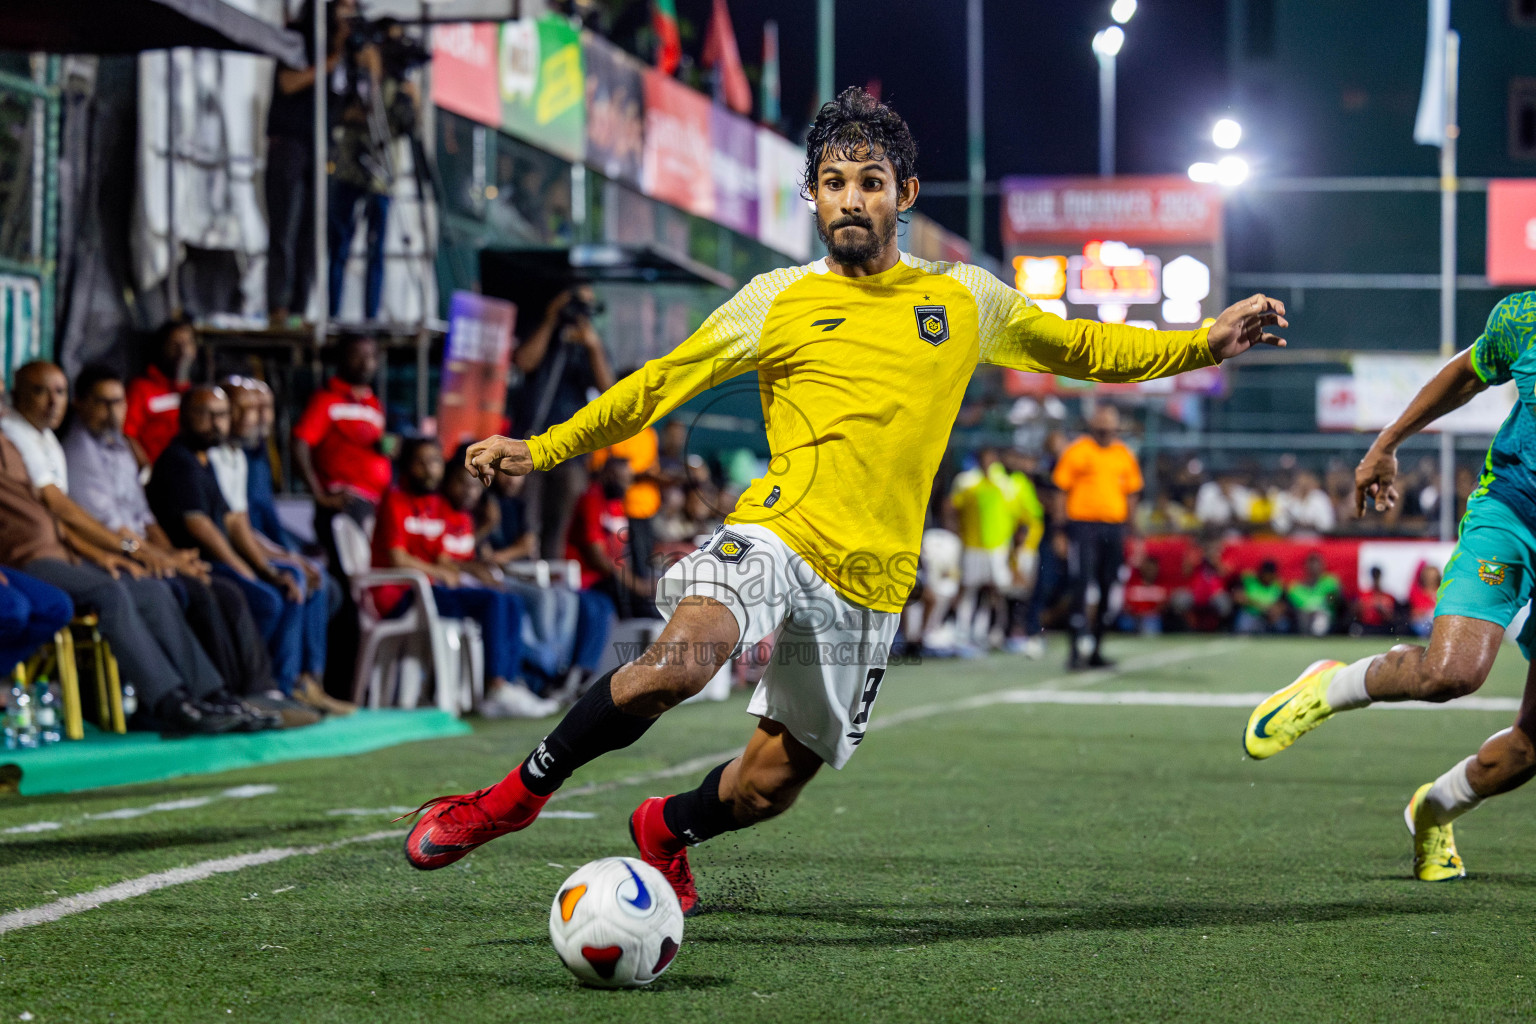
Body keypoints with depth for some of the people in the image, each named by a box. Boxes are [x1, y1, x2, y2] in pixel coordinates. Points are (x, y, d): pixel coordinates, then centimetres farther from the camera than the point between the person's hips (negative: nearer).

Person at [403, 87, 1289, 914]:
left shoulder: (964, 299, 11)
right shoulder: (777, 302, 5)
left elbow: (1081, 348, 21)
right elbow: (661, 384, 9)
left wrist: (1205, 344, 12)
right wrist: (542, 449, 2)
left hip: (871, 583, 3)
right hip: (776, 536, -3)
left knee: (771, 785, 7)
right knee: (683, 658, -34)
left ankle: (667, 828, 41)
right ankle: (519, 794, -16)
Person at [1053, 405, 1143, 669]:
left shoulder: (1125, 456, 12)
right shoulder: (1076, 451, 0)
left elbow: (1131, 496, 18)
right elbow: (1062, 491, 1)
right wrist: (1061, 531, -4)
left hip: (1114, 528, 4)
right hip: (1083, 525, -4)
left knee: (1108, 588, 4)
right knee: (1081, 585, -11)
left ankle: (1097, 649, 14)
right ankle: (1075, 649, -11)